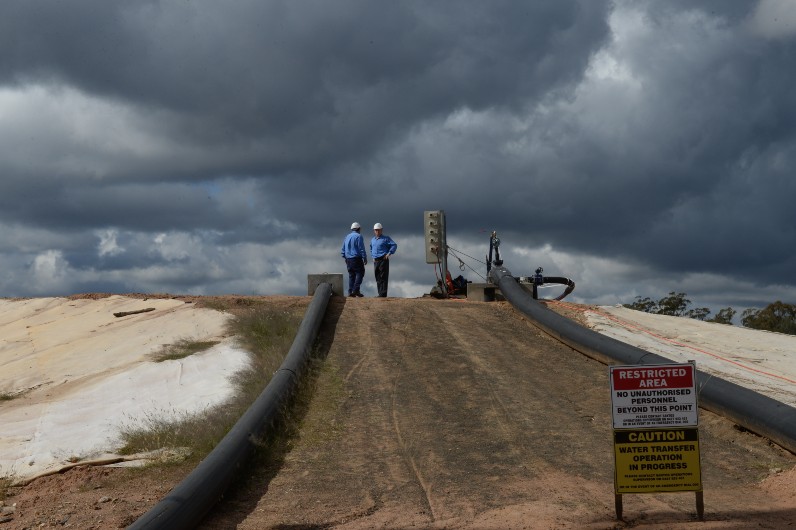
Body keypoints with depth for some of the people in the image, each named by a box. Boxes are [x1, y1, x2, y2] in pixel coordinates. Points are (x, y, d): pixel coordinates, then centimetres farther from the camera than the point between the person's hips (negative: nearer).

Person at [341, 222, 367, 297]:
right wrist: (365, 258, -7)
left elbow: (343, 250, 17)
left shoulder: (347, 237, 14)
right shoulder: (358, 236, -7)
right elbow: (361, 249, -12)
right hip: (356, 258, -7)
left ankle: (350, 292, 3)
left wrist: (345, 258, 22)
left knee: (351, 275, 9)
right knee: (359, 273, -3)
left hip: (348, 259, 7)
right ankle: (356, 290, -15)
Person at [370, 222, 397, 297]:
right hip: (376, 261, 6)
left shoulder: (386, 238, -1)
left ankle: (383, 294, -13)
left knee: (383, 278, -10)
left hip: (383, 260, -6)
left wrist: (389, 253, -16)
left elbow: (394, 245, -8)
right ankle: (380, 293, 11)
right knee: (378, 278, 6)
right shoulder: (373, 240, 18)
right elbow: (371, 249, 35)